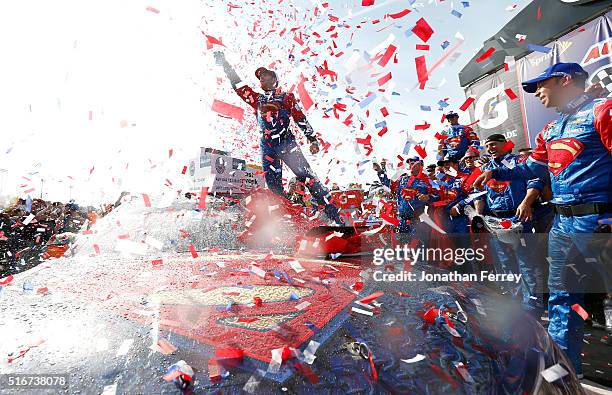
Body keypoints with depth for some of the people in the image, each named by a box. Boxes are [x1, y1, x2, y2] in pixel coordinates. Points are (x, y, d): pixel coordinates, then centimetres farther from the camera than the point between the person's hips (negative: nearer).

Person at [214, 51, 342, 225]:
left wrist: (313, 139, -2)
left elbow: (301, 119, 5)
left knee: (306, 175, -17)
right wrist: (224, 64, 23)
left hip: (286, 142, -4)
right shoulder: (257, 99, 21)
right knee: (273, 185, -3)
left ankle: (333, 213, -16)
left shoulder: (286, 97, 11)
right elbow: (238, 85, 24)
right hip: (267, 146, 5)